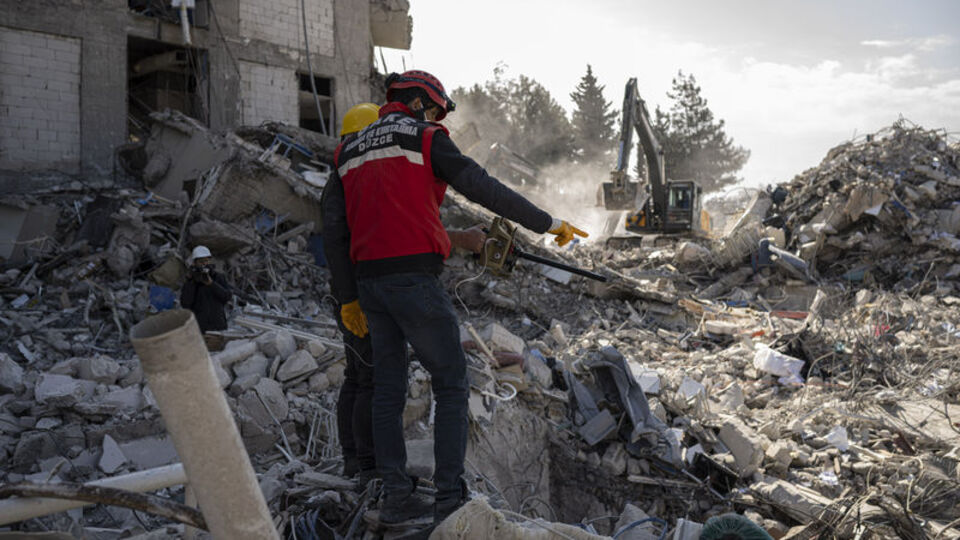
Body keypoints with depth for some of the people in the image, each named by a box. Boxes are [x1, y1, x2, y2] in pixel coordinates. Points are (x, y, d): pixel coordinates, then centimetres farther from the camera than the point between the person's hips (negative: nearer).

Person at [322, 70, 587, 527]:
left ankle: (396, 497, 17)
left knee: (388, 389, 13)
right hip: (414, 279, -6)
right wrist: (547, 223, -1)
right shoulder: (426, 141, 0)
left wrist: (348, 295, 20)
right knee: (451, 385, 3)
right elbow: (485, 189, -7)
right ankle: (450, 499, 1)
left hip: (370, 282, 7)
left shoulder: (349, 153, 18)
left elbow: (333, 230, 15)